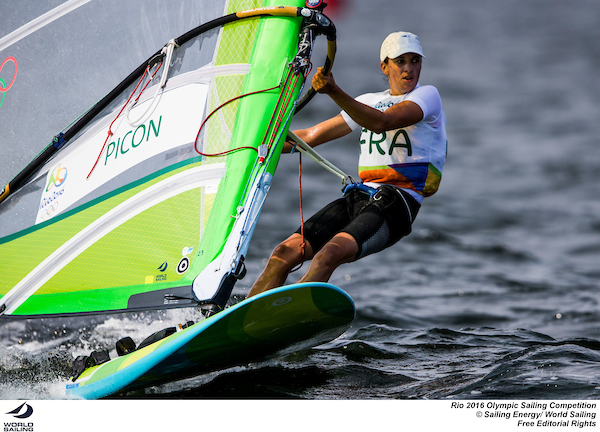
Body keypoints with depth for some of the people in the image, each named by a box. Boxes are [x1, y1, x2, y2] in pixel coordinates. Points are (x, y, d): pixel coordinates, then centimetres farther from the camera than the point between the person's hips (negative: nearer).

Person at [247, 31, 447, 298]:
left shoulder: (428, 95, 2)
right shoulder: (369, 102, 21)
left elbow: (381, 122, -18)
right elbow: (310, 137, 25)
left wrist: (334, 92, -29)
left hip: (396, 204, -6)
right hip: (359, 196, 6)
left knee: (330, 254, -31)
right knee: (286, 252, -12)